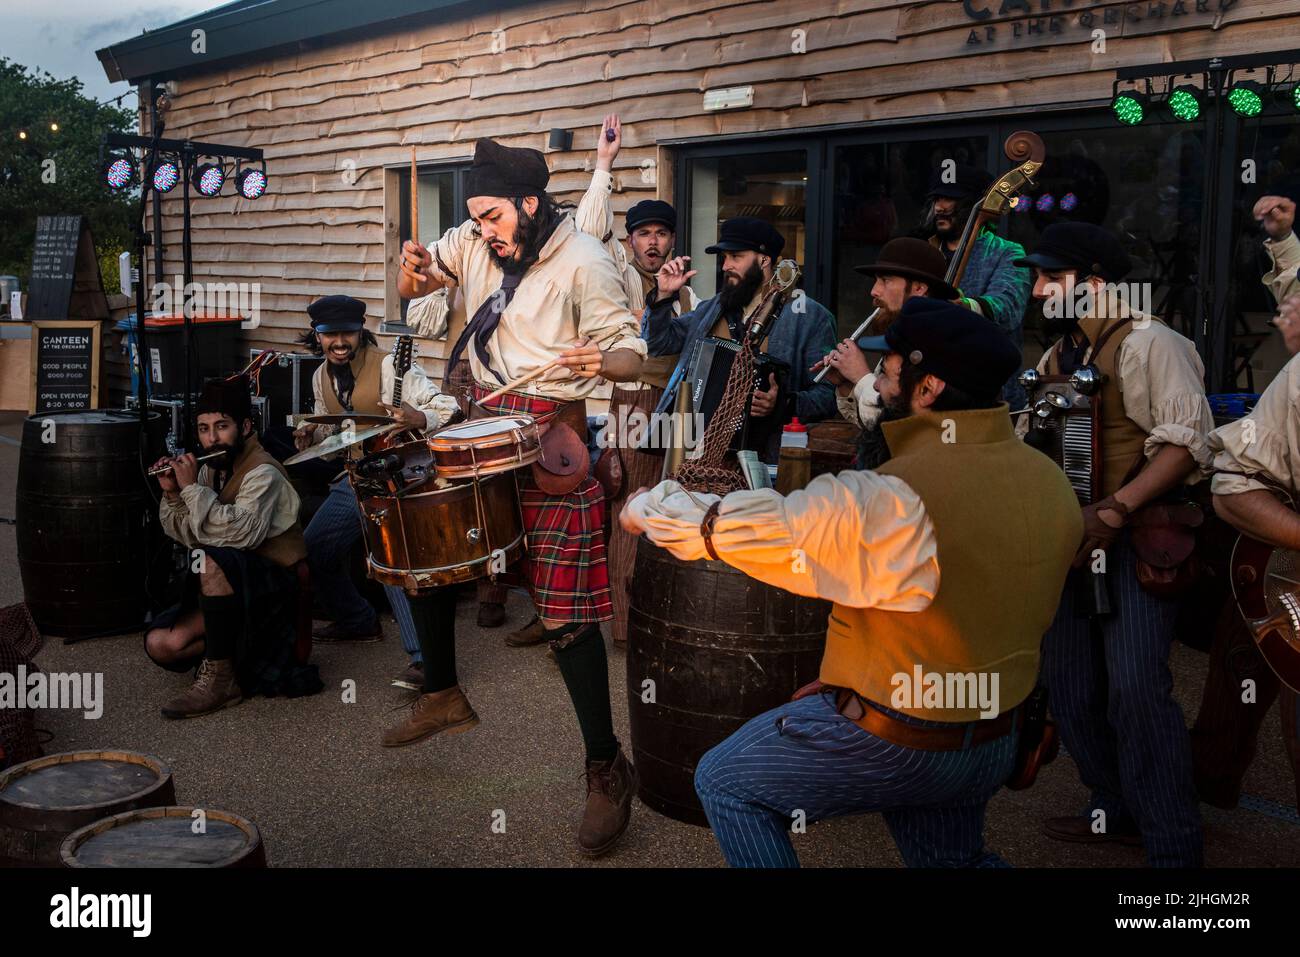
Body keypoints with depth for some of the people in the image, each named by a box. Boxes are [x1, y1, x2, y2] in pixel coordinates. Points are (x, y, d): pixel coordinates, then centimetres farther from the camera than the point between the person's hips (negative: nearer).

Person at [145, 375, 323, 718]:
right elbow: (185, 534, 10)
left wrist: (193, 489, -26)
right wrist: (172, 494, -7)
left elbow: (242, 533, -33)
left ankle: (221, 677, -25)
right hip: (227, 587, 8)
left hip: (273, 584, -8)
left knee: (211, 560, -36)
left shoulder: (263, 472, -16)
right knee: (159, 644, -7)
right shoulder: (211, 470, 8)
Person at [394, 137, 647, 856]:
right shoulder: (475, 240, 6)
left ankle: (607, 770, 3)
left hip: (549, 435, -7)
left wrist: (601, 360, -36)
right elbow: (414, 290, 18)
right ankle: (442, 693, 34)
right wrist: (415, 270, -7)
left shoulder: (584, 262, -12)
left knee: (565, 611, -9)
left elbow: (631, 356, -12)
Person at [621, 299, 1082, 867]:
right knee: (952, 858, 32)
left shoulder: (886, 503, -29)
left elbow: (733, 527, -22)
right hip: (996, 744, 7)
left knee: (725, 783, 11)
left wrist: (644, 508, -4)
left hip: (892, 743, -7)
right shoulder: (1051, 483, -6)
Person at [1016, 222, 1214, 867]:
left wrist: (1115, 509, -27)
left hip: (1136, 538, -8)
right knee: (1068, 684, 10)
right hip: (1071, 539, 9)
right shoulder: (1057, 357, 16)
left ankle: (1173, 845, -5)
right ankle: (1118, 811, 26)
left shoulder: (1146, 343, -10)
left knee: (1135, 687, -15)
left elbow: (1187, 441, -19)